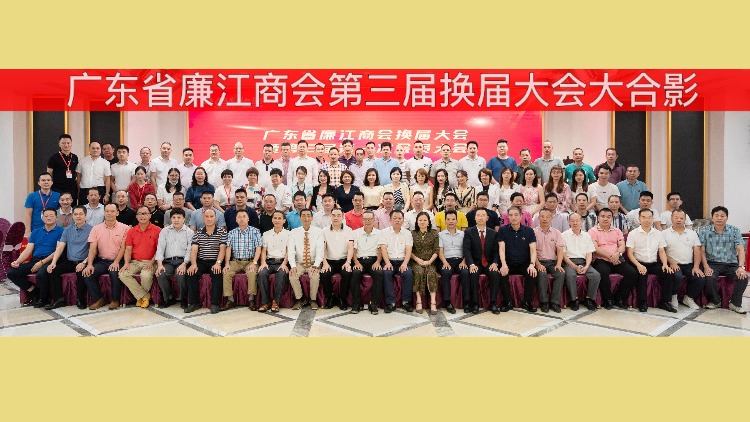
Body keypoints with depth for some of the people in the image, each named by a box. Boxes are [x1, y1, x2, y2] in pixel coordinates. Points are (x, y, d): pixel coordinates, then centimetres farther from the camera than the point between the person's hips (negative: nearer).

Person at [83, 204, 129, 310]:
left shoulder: (124, 228, 1)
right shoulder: (96, 228, 10)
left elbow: (123, 247, -5)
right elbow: (92, 248, 3)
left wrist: (116, 262, -18)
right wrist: (89, 264, -11)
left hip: (117, 261, -4)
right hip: (101, 261, 4)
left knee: (115, 273, -32)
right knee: (87, 273, -20)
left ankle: (115, 300, -8)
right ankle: (98, 299, -3)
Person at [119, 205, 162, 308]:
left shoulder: (156, 230, -1)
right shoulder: (131, 231, 12)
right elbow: (128, 249, 8)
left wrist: (151, 262, -16)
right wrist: (126, 263, -8)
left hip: (149, 262, -4)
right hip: (135, 262, 4)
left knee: (146, 275, -33)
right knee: (123, 274, -23)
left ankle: (141, 296, 1)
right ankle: (144, 296, -10)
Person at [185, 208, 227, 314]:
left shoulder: (222, 231, 3)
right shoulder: (198, 233, 10)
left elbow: (222, 249, -7)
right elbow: (193, 250, 0)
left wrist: (218, 263, -23)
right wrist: (193, 264, -18)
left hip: (215, 262, -2)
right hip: (201, 262, 3)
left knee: (217, 274, -31)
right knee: (191, 273, -24)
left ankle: (215, 304, -23)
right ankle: (193, 303, -13)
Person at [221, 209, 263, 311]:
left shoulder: (255, 231, 2)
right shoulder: (231, 233, 10)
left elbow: (258, 248, -4)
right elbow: (228, 249, 4)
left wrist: (254, 263, -17)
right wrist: (227, 263, -11)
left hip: (250, 261, -3)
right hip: (235, 261, 3)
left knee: (252, 273, -32)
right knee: (226, 273, -24)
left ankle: (251, 300, -21)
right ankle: (230, 300, -15)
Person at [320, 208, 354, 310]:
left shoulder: (348, 230, 6)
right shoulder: (325, 231, 9)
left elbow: (351, 248, -4)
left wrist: (348, 262, -20)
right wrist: (325, 263, -15)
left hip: (343, 261, -1)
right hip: (330, 261, 1)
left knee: (347, 273, -31)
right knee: (324, 274, -28)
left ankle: (342, 299, -9)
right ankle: (330, 298, -2)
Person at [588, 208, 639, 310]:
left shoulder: (617, 231, 21)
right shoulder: (593, 231, 4)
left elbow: (622, 246, 8)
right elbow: (595, 248, -8)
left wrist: (618, 254, -15)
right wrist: (610, 256, -18)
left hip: (617, 260, 5)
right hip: (601, 260, -5)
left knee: (633, 273, -18)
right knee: (603, 273, -36)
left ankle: (619, 298, -2)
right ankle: (607, 299, -12)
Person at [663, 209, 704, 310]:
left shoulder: (692, 233, 16)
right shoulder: (665, 233, 5)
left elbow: (697, 251, 8)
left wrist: (696, 267, -6)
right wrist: (672, 262, -15)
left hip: (689, 265, 4)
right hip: (674, 265, -4)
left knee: (701, 278, -22)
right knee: (678, 277, -34)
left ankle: (688, 298, 6)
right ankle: (673, 297, -3)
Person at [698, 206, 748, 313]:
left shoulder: (734, 230, 3)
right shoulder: (704, 231, 1)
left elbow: (740, 250, -5)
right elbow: (702, 251, -3)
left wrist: (741, 267, -20)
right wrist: (706, 267, -17)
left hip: (731, 264, 2)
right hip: (712, 263, -1)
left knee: (743, 277, -27)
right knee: (709, 278, -31)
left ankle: (735, 303, -4)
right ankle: (715, 301, 0)